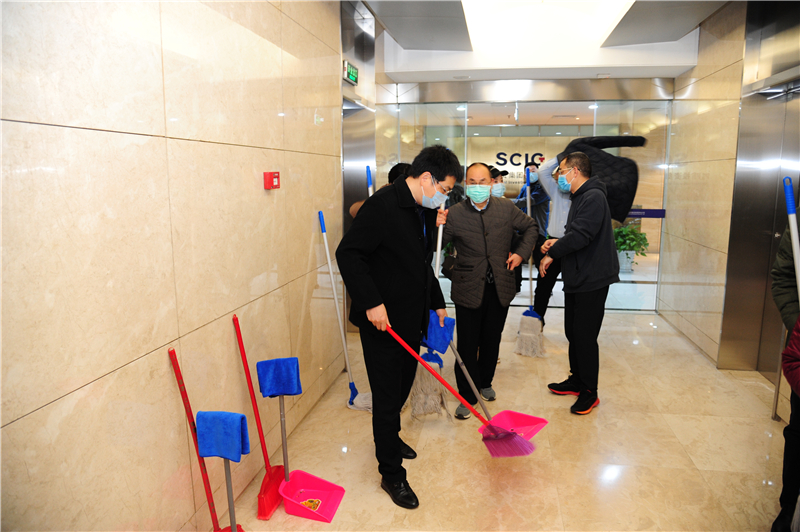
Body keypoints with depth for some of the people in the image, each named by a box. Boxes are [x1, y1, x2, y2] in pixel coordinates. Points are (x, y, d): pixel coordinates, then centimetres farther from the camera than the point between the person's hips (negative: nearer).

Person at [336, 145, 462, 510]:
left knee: (403, 385, 23)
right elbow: (348, 253, -23)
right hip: (382, 319, -9)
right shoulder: (383, 205, -19)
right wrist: (371, 302, -27)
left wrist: (437, 302, 21)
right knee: (387, 396, 3)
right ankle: (391, 474, 19)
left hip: (411, 318, 9)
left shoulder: (426, 211, 10)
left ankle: (390, 436, 48)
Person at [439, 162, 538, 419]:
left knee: (492, 340, 17)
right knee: (467, 345, 3)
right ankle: (467, 396, 18)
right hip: (468, 289, -3)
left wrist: (521, 252, 3)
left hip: (500, 289, 3)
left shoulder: (506, 208, -1)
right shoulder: (454, 214, -10)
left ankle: (485, 383, 40)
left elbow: (531, 227, 15)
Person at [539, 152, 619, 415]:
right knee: (573, 332, 17)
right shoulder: (579, 198, 17)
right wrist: (557, 243, 2)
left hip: (592, 280, -10)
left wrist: (551, 254, -15)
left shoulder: (593, 197, -16)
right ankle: (577, 380, 32)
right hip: (576, 278, 10)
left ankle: (589, 393, 10)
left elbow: (581, 235, -26)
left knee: (585, 336, -4)